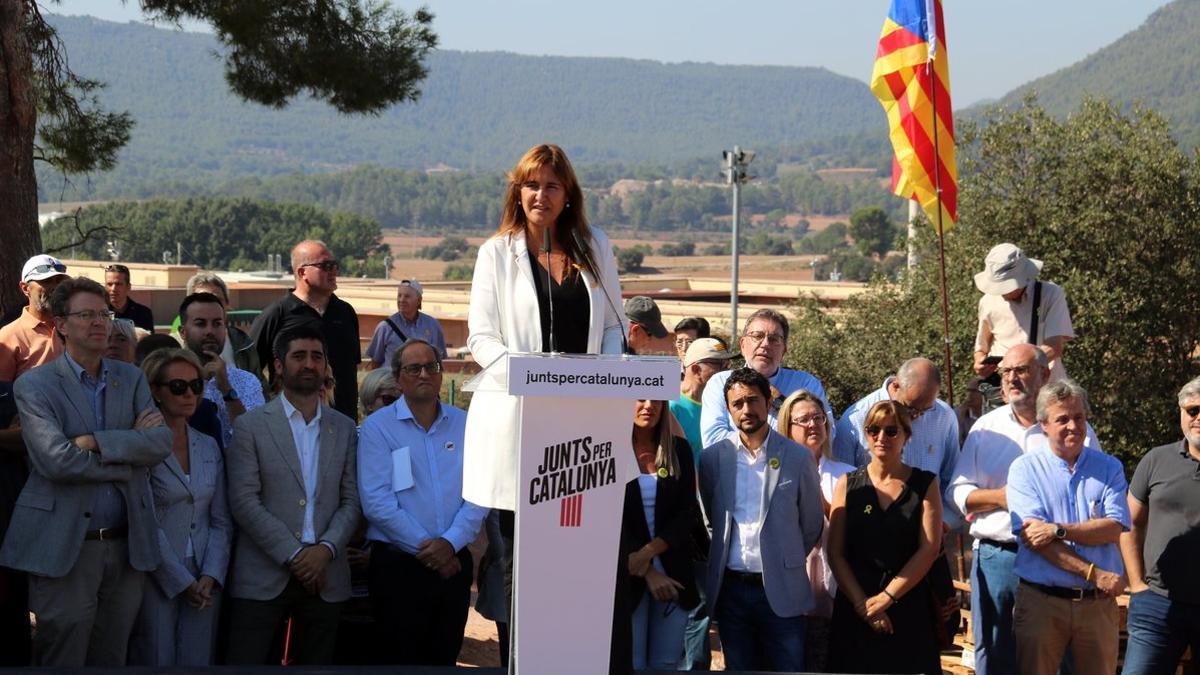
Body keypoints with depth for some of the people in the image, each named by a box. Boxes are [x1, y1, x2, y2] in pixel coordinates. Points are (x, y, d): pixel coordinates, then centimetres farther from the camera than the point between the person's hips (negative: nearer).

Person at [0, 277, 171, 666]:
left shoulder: (131, 379, 12)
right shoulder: (34, 386, -2)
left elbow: (161, 443, -3)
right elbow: (56, 460, -17)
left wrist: (96, 442, -14)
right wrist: (130, 445, -9)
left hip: (127, 546, 4)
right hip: (65, 547, -4)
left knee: (111, 662, 11)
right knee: (62, 662, 2)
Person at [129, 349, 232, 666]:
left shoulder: (209, 447, 12)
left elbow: (221, 521, 10)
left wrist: (210, 576, -3)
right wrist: (181, 581, -10)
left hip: (205, 581, 5)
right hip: (157, 578, -5)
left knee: (198, 661, 5)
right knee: (158, 660, -1)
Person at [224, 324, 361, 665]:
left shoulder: (344, 429, 12)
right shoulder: (251, 426, 1)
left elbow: (351, 500, 8)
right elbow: (244, 502, -7)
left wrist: (326, 550, -9)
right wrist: (294, 555, -12)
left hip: (325, 576, 3)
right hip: (264, 576, -3)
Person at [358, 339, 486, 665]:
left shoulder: (465, 425, 7)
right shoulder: (378, 427, -3)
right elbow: (377, 502, -12)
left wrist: (450, 543, -15)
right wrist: (425, 547, -14)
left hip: (454, 564, 3)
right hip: (398, 565, -3)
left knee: (445, 660, 11)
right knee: (402, 662, 2)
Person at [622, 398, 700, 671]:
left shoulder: (679, 450, 6)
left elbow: (689, 513, 0)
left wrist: (649, 551, -14)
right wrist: (649, 573, -12)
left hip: (674, 573, 3)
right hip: (626, 575, -2)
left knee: (666, 665, 5)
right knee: (630, 665, -2)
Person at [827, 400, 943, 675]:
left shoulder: (925, 484, 4)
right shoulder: (848, 484, 5)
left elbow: (929, 548, -5)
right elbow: (836, 553, 0)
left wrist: (885, 597, -11)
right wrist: (863, 603, -11)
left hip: (909, 606, -1)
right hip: (854, 608, 1)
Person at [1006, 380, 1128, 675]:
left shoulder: (1109, 468, 8)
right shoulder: (1025, 469, 0)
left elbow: (1114, 528, -6)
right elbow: (1031, 536, -11)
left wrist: (1058, 530, -19)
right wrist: (1093, 573, -15)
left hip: (1098, 603, 2)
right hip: (1040, 601, -2)